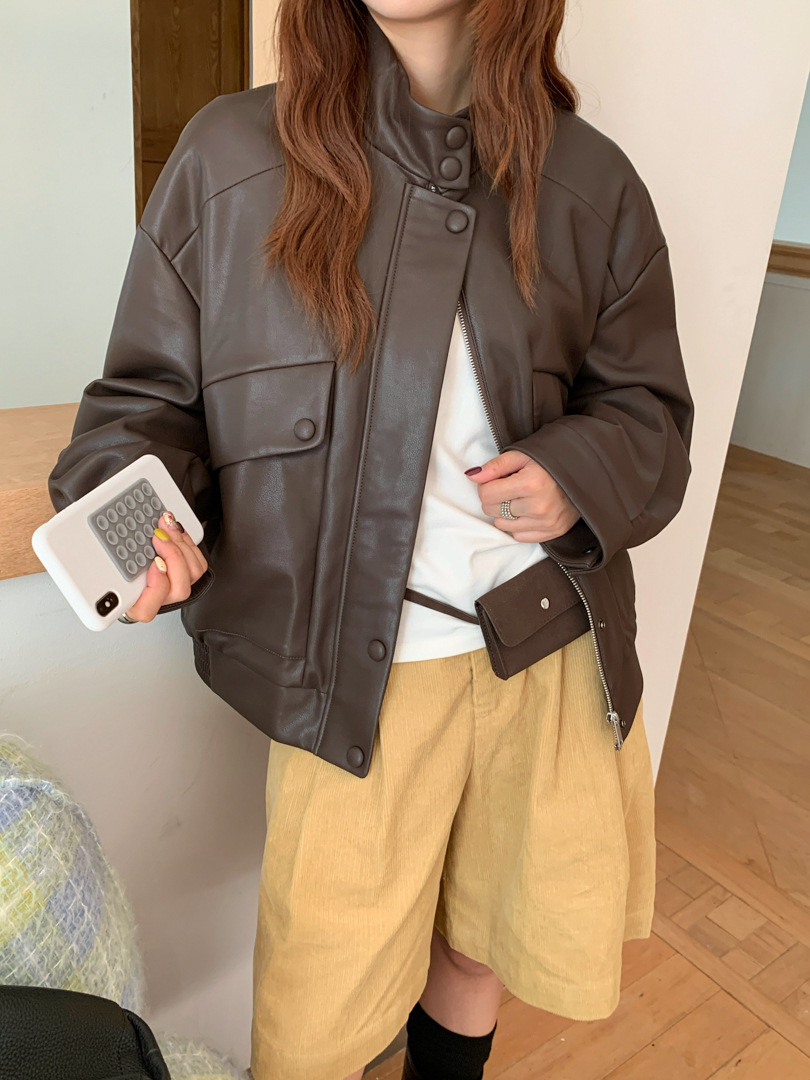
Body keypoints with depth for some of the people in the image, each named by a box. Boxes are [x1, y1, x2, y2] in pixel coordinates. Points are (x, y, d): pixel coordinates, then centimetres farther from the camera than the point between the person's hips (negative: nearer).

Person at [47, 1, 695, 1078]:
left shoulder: (589, 180, 1)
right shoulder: (232, 156, -5)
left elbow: (648, 412, 8)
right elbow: (147, 392, 0)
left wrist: (578, 477, -13)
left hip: (561, 649, 3)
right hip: (360, 671, -2)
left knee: (482, 944, 25)